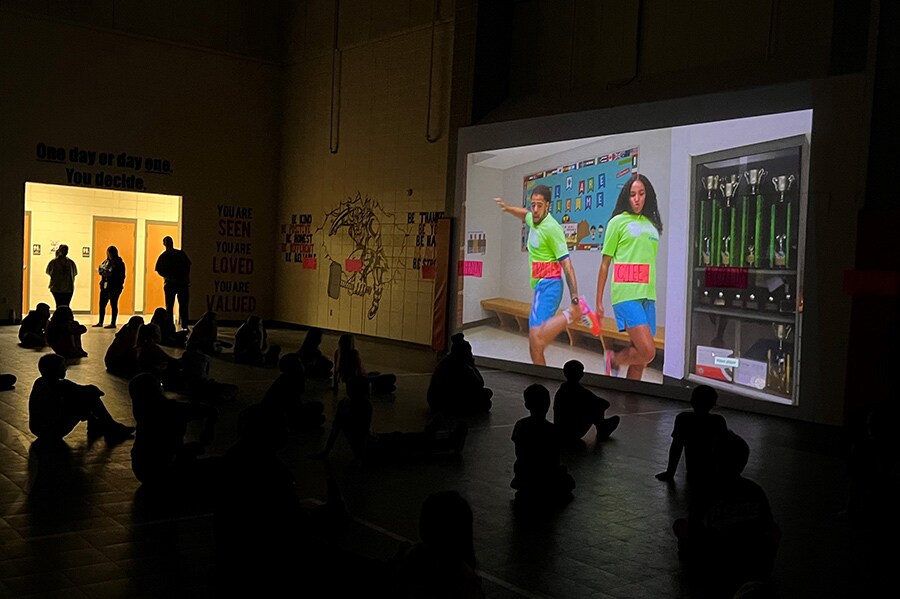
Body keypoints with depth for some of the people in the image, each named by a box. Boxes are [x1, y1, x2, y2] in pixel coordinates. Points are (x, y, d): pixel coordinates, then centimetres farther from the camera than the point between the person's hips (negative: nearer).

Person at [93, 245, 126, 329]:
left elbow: (121, 276, -15)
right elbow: (100, 269, 18)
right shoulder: (107, 261, 10)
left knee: (113, 305, -1)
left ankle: (113, 323, 5)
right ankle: (100, 322, 20)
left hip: (114, 287, -7)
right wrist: (101, 270, -5)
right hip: (105, 286, 7)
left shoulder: (119, 263, -9)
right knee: (102, 304, 11)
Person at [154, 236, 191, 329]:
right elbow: (159, 270, 1)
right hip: (170, 283, -2)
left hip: (183, 282, 2)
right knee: (169, 306, 1)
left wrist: (186, 277, -2)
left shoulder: (181, 254, 10)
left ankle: (184, 326, 7)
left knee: (184, 306, 2)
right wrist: (169, 278, -13)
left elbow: (188, 266, 13)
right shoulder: (163, 256, 4)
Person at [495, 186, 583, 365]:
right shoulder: (534, 220, 11)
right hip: (540, 286, 9)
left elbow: (566, 264, -17)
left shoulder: (551, 228, -14)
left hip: (548, 285, -9)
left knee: (537, 340, -31)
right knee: (535, 348, 5)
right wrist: (507, 208, 25)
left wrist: (575, 299, -22)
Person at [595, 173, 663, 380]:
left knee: (639, 359, 5)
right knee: (648, 352, -15)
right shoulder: (618, 222, 1)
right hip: (626, 294, -6)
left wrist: (650, 294, 17)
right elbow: (605, 264, 3)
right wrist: (599, 302, 2)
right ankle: (613, 359, 12)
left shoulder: (652, 225, 16)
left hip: (647, 297, 6)